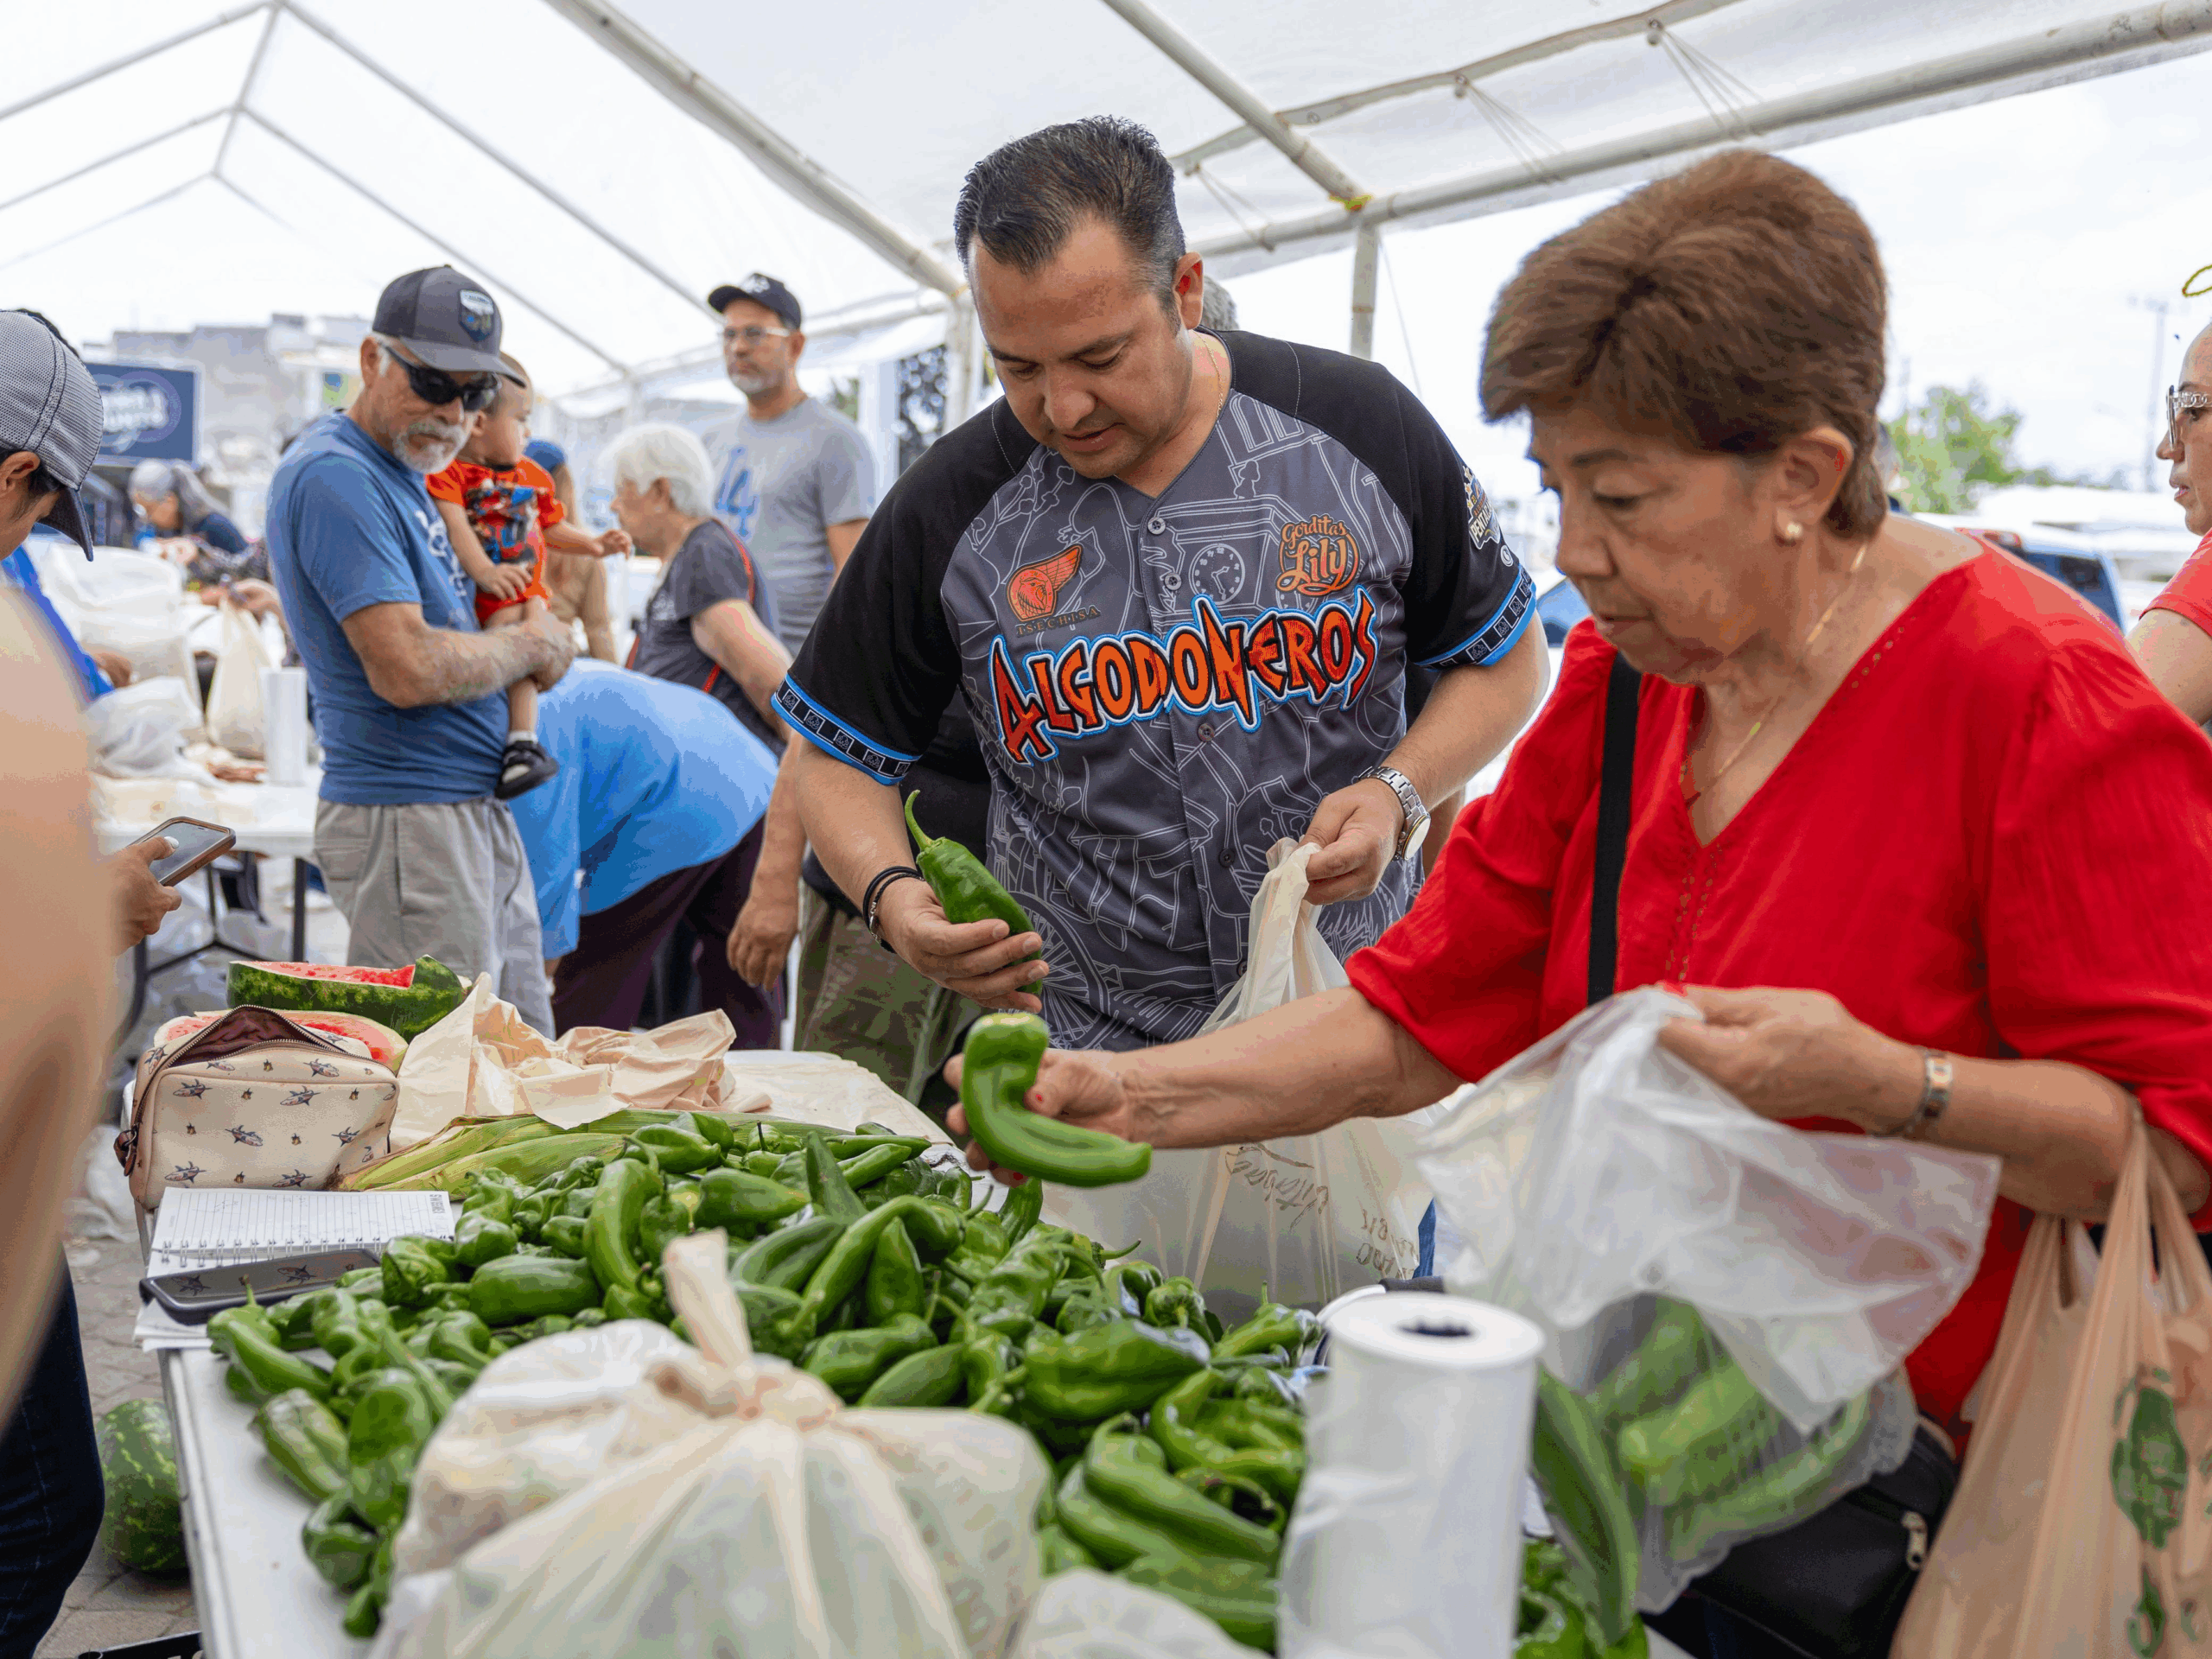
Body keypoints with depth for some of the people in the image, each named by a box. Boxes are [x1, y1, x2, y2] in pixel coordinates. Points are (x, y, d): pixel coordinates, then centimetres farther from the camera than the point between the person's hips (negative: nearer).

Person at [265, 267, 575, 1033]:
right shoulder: (332, 475, -16)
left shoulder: (401, 468, 16)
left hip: (480, 810, 10)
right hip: (409, 819, -10)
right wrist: (531, 647, -8)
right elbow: (408, 668, -24)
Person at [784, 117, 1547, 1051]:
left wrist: (1399, 794, -9)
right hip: (1089, 1047, 0)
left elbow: (1507, 659, 9)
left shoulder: (1361, 428, -3)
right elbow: (841, 755, 6)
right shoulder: (949, 510, -4)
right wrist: (891, 895, -15)